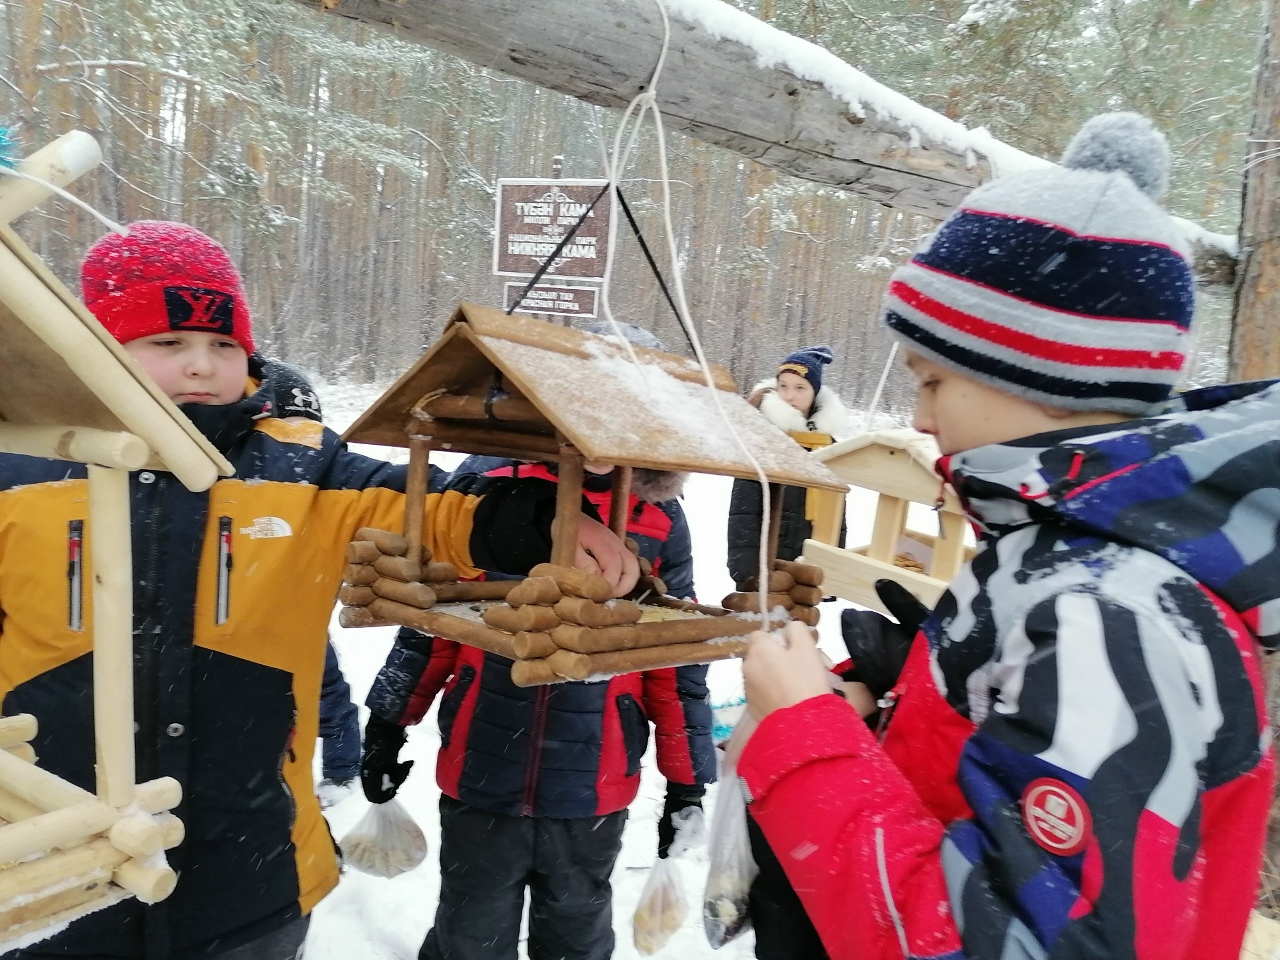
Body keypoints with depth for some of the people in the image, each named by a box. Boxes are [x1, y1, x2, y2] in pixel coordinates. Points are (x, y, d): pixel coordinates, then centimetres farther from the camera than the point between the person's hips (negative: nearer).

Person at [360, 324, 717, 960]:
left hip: (593, 792, 1)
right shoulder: (488, 480, -9)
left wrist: (688, 781, 4)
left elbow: (678, 662, 1)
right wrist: (389, 721, 6)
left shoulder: (659, 519, -7)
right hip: (480, 778, 0)